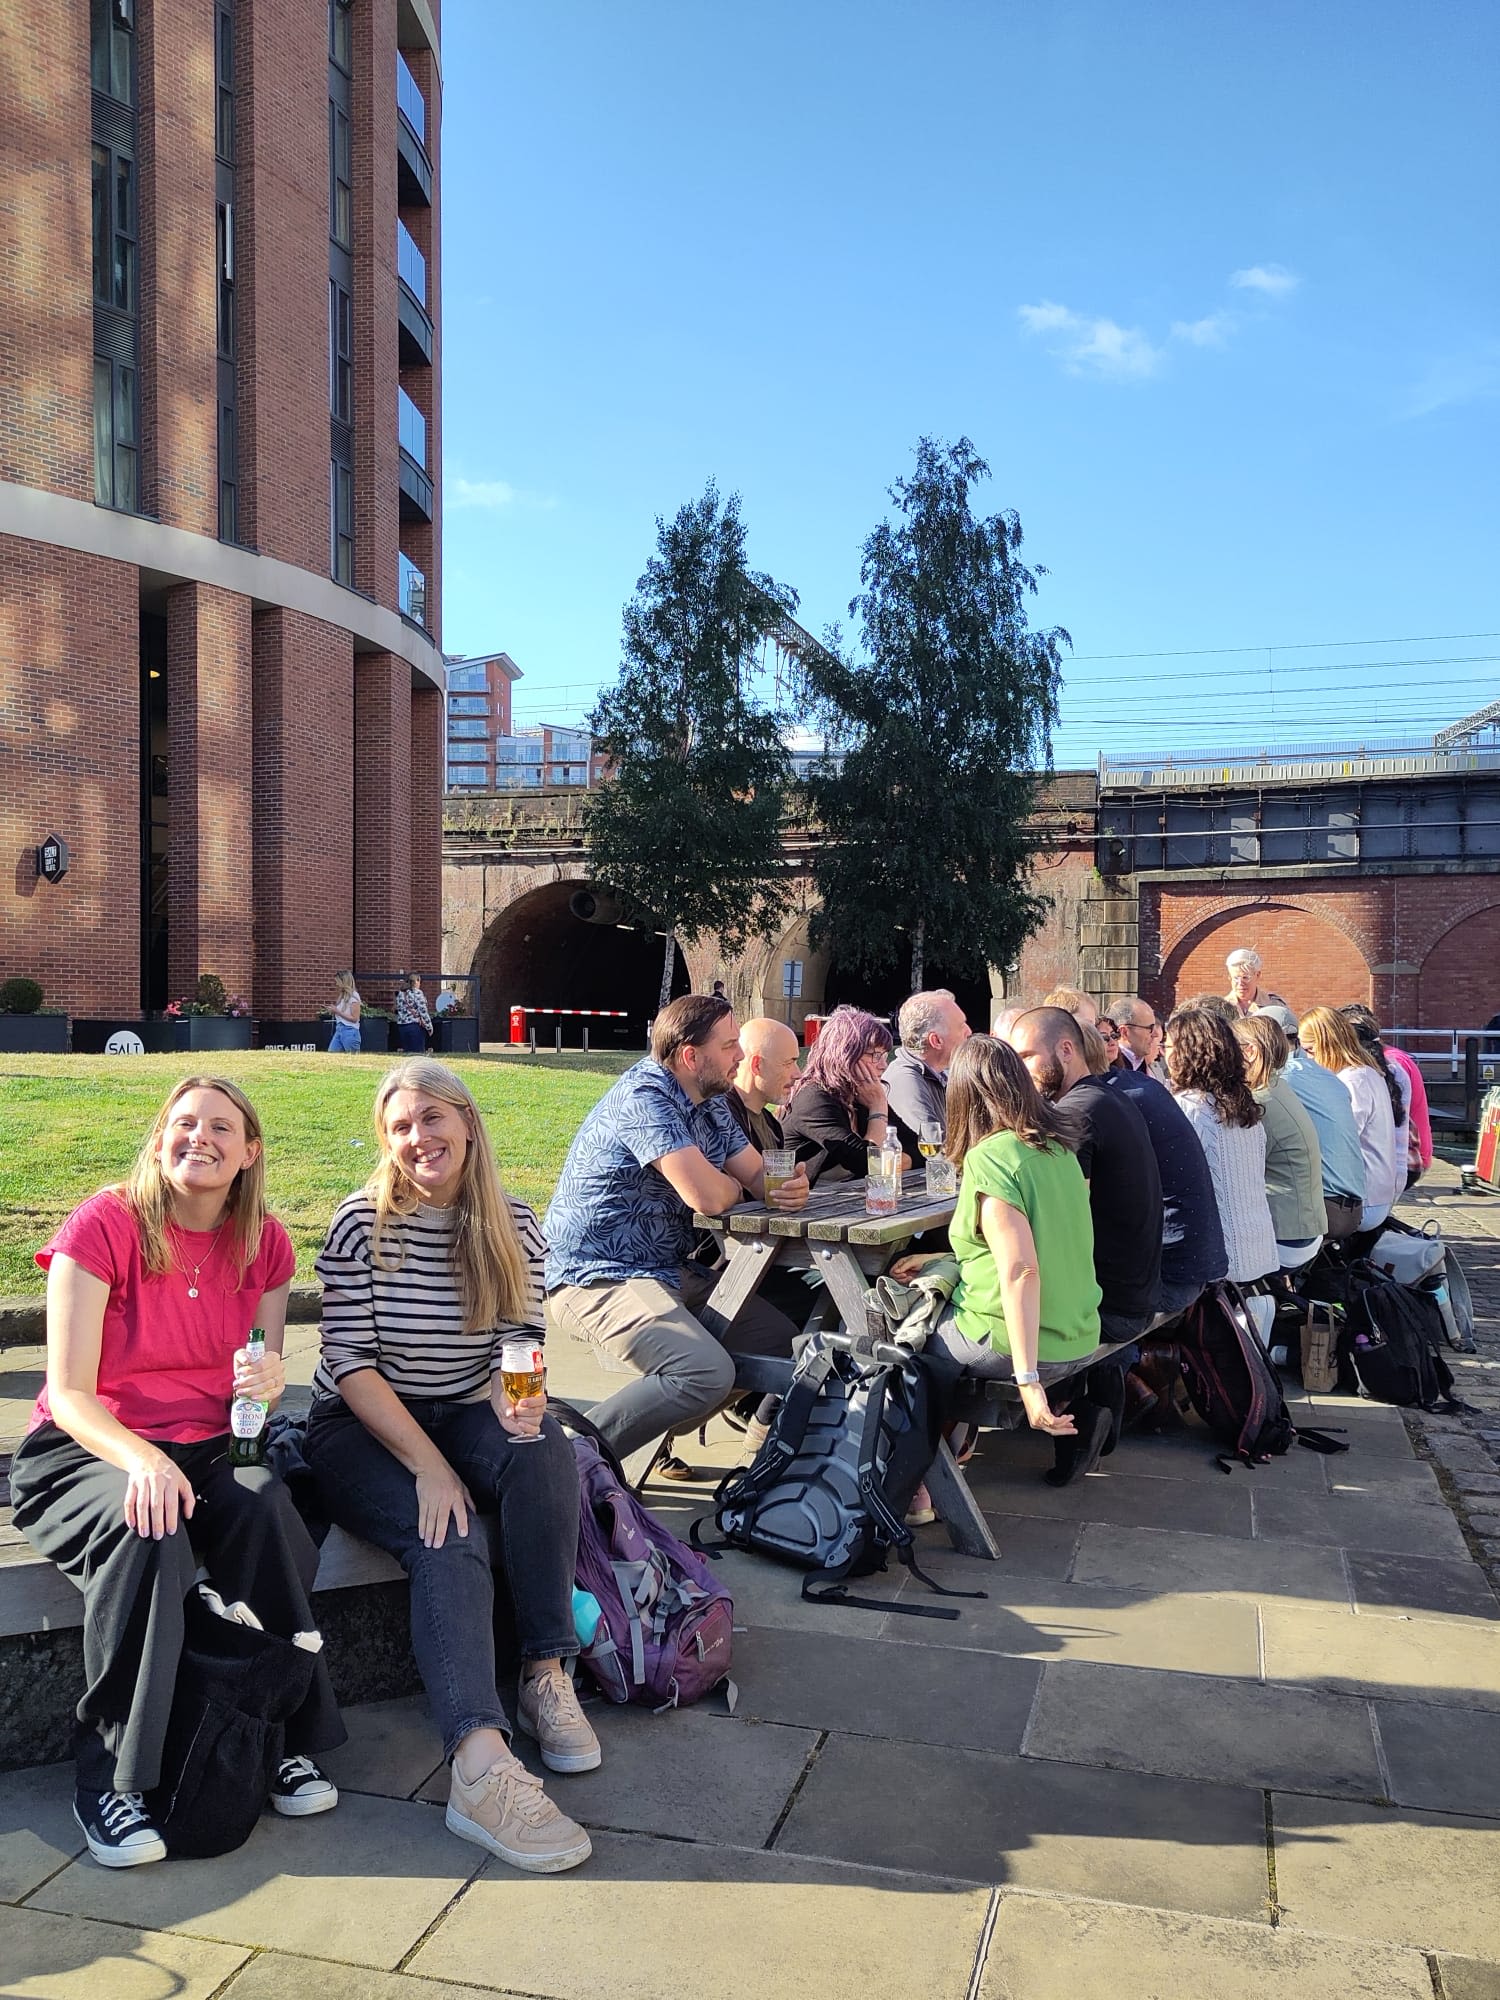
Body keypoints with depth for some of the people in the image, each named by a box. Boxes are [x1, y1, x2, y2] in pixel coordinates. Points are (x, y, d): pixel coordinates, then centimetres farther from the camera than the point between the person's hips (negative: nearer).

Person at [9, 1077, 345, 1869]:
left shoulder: (264, 1243, 4)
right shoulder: (103, 1226, -10)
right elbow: (69, 1394, -13)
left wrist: (269, 1383, -17)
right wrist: (142, 1459, -32)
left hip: (206, 1453, 3)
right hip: (82, 1453, -3)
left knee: (268, 1505, -30)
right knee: (148, 1532, -36)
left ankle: (287, 1739, -16)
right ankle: (108, 1776, -20)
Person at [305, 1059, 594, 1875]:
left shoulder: (514, 1226, 0)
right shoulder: (361, 1225, -11)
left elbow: (523, 1342, 1)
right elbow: (351, 1364, -14)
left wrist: (519, 1397, -23)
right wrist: (429, 1467, -22)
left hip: (464, 1415, 4)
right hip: (362, 1430, -3)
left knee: (544, 1450, -30)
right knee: (449, 1541, -31)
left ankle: (546, 1677, -23)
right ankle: (482, 1767, -44)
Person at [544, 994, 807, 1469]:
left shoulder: (711, 1103, 11)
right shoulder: (643, 1097, -20)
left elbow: (760, 1177, 13)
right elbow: (708, 1196, -28)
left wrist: (790, 1187, -12)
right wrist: (733, 1186, -3)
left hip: (669, 1270, 10)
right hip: (598, 1278, -10)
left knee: (777, 1337, 9)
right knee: (706, 1373, -29)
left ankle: (670, 1433, 19)